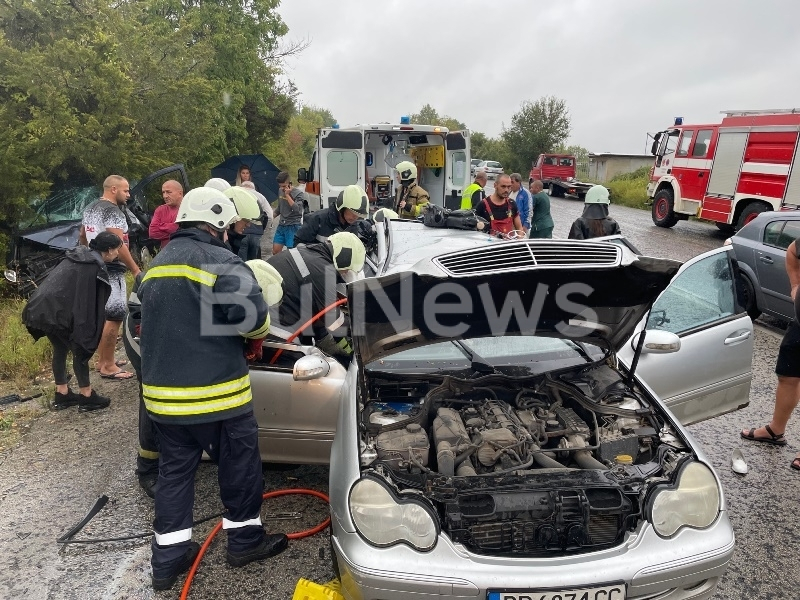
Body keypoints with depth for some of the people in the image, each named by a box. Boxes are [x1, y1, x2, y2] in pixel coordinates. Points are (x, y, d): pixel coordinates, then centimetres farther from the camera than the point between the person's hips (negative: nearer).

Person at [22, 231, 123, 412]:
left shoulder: (75, 256, 18)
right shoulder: (96, 268, -9)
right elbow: (94, 301, -11)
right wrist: (89, 334, -9)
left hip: (41, 308, 9)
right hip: (57, 312, -9)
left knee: (60, 349, 20)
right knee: (81, 350, 4)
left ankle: (62, 394, 29)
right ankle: (86, 396, 12)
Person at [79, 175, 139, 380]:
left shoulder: (90, 208, 14)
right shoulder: (113, 211, -17)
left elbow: (82, 236, 23)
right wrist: (136, 270, -21)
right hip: (111, 270, -10)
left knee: (101, 315, 16)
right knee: (114, 317, -7)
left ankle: (102, 360, 25)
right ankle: (108, 366, -3)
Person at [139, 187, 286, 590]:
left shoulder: (158, 265, 14)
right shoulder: (221, 262, -14)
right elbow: (253, 315, -25)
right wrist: (256, 334, -3)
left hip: (163, 390, 8)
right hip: (214, 391, -7)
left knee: (174, 470, 17)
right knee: (239, 464, 12)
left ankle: (168, 558, 27)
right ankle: (245, 539, 28)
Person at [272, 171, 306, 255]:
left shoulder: (299, 194, -9)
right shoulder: (280, 192, 10)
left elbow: (297, 209, -22)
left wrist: (287, 195, -19)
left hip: (293, 227, -6)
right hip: (281, 226, 6)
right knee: (275, 251, 3)